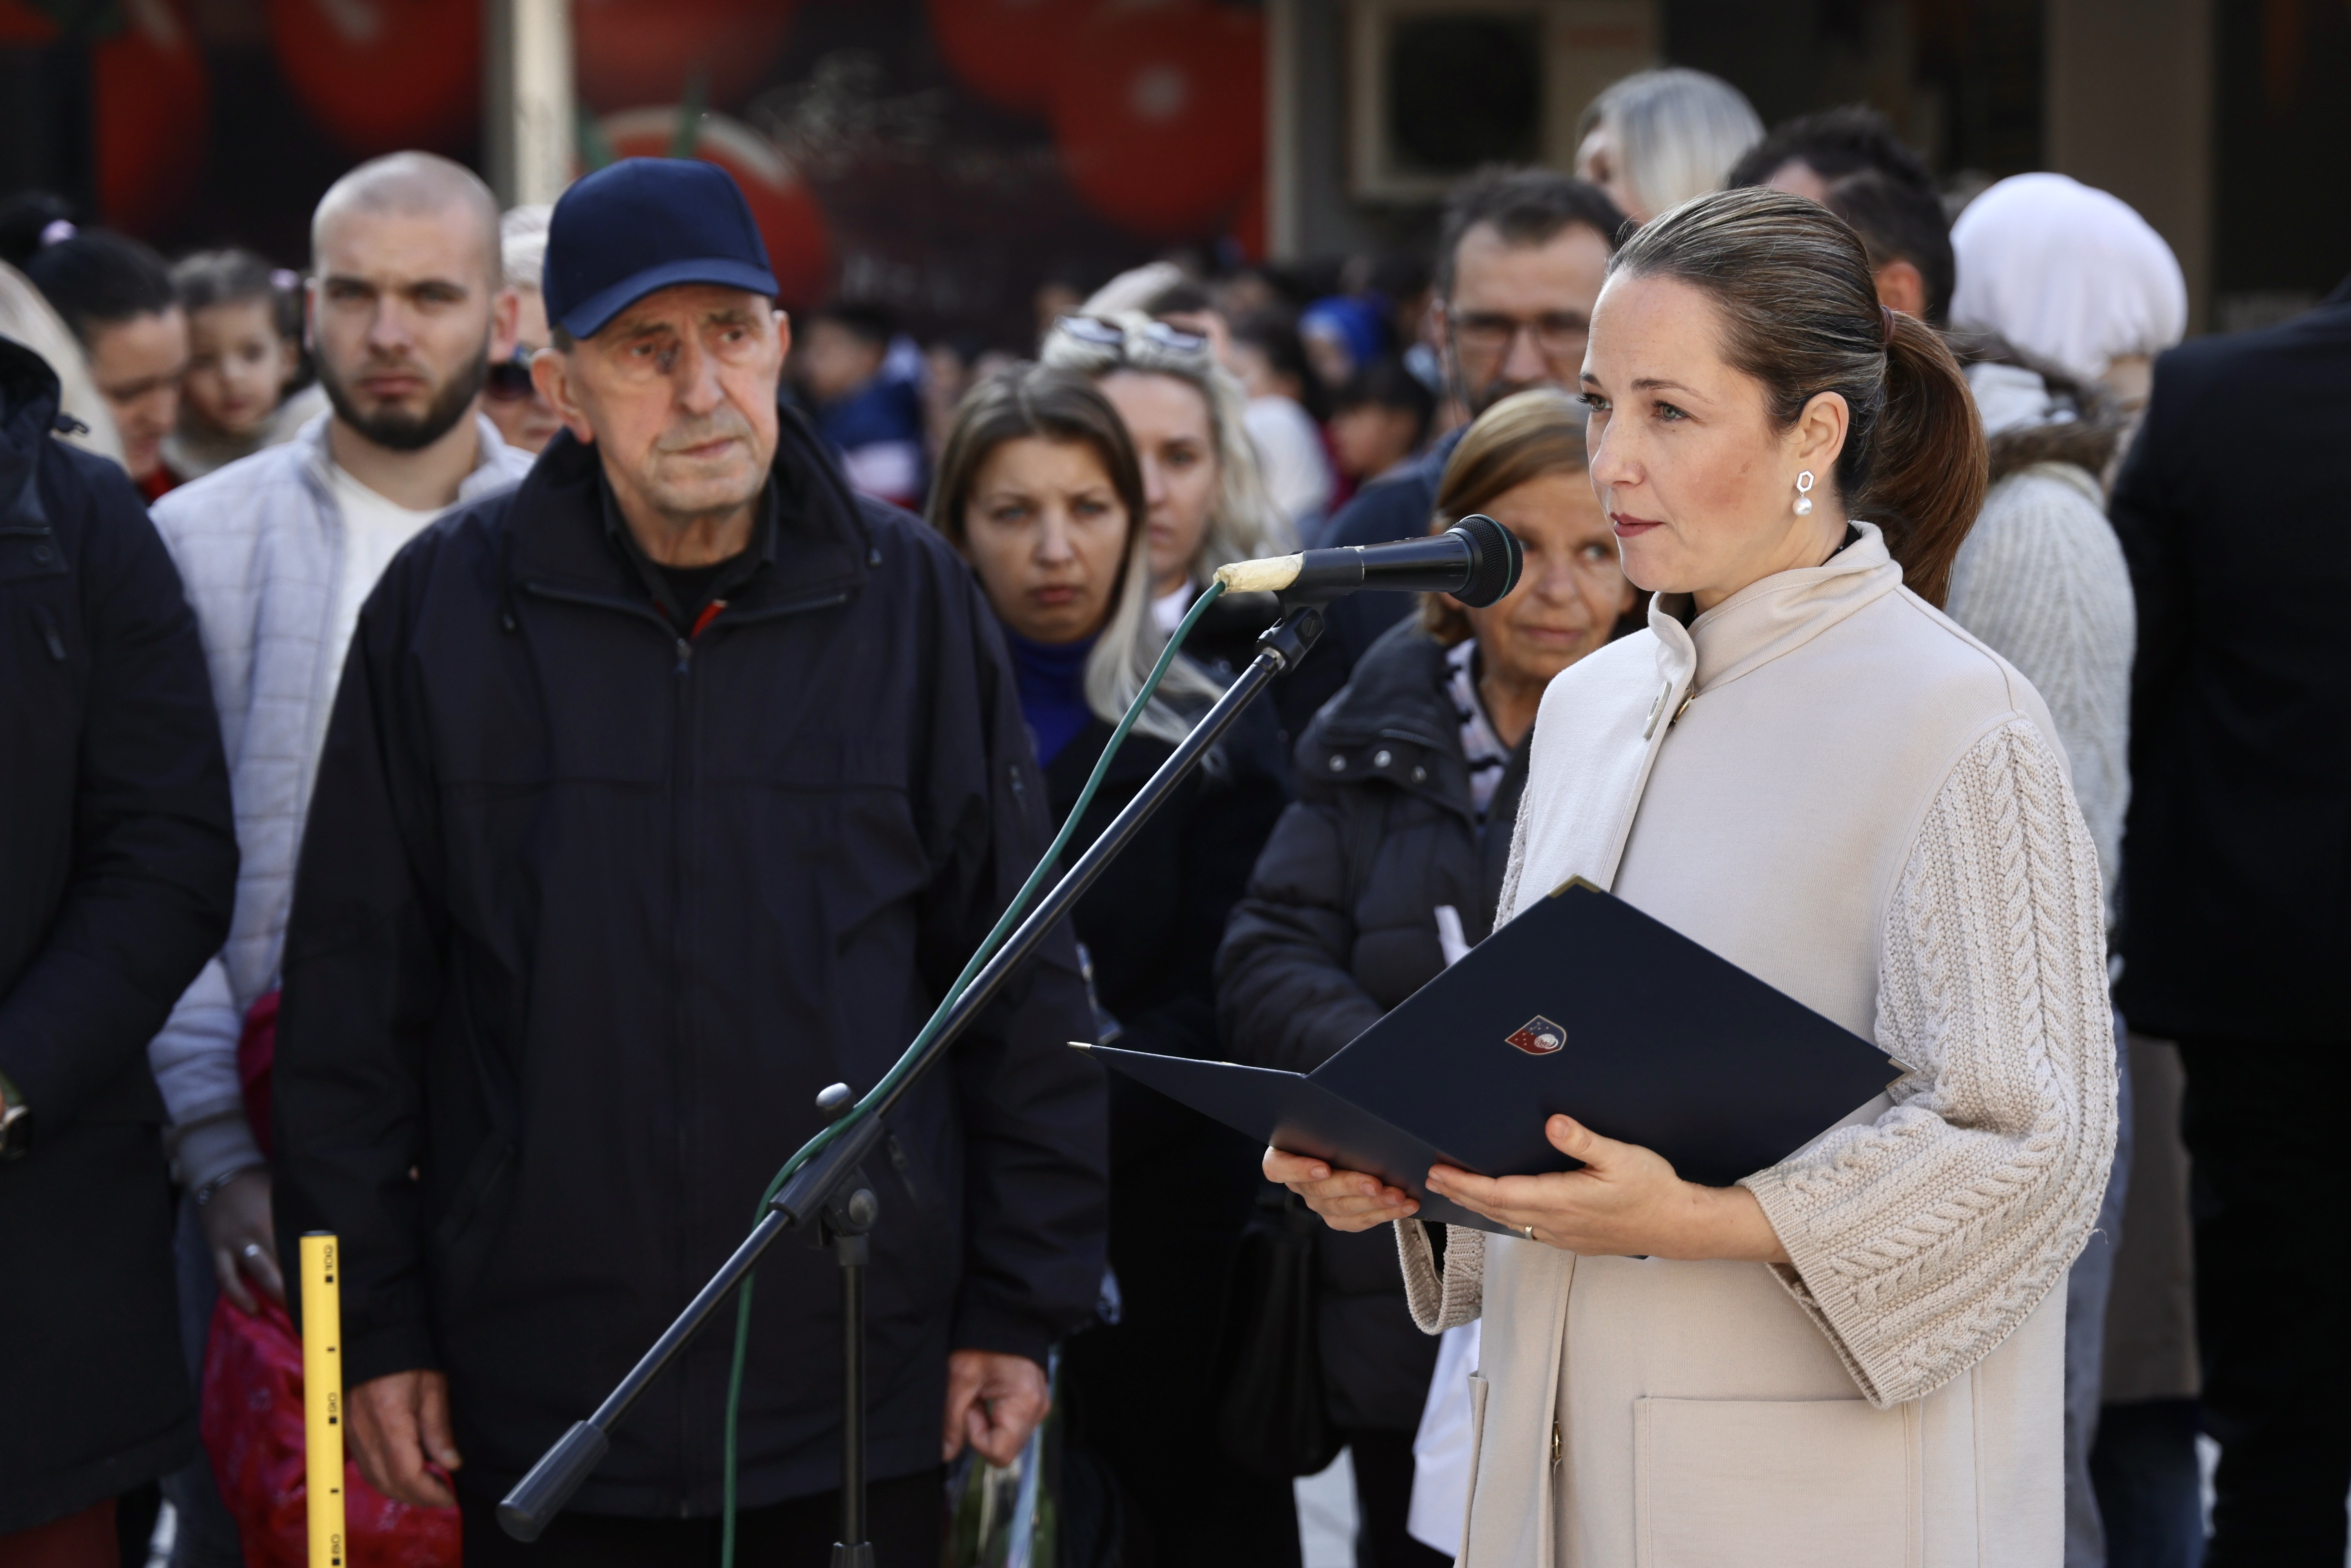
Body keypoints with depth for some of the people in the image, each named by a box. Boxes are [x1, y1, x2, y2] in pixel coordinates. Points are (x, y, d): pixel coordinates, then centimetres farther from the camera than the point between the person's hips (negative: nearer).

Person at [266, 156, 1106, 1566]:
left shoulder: (911, 599, 1)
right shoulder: (444, 607, 0)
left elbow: (1024, 980, 5)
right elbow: (352, 998, 4)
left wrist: (1024, 1305, 2)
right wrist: (373, 1326, 1)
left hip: (860, 1393, 0)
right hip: (542, 1405, 0)